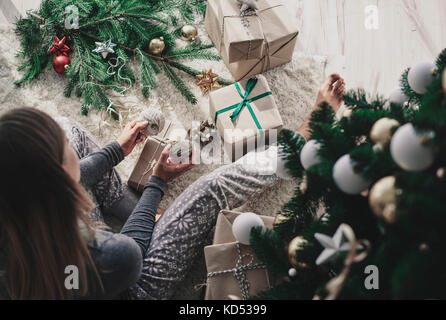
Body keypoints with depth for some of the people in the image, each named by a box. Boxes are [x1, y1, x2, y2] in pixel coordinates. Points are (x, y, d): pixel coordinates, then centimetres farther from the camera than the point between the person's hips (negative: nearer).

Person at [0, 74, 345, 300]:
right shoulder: (110, 258, -46)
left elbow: (65, 180, -8)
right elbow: (133, 251, -19)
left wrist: (117, 150, 6)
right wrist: (158, 183, -4)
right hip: (129, 287, -4)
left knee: (67, 128, 0)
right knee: (212, 188, -8)